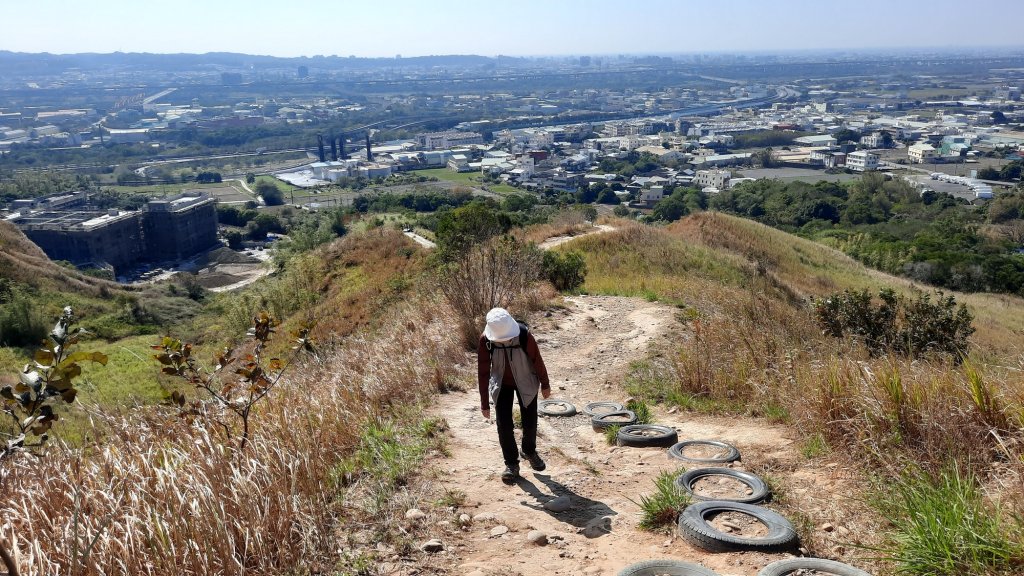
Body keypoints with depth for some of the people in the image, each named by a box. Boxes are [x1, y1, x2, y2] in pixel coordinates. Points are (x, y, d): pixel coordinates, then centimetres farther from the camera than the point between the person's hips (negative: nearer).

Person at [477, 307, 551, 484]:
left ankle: (529, 452, 36)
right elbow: (483, 371, -19)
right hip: (501, 384, 1)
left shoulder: (525, 336, -32)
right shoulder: (485, 340, -28)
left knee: (530, 422, 6)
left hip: (526, 382, 0)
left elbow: (537, 360, -14)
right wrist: (484, 403, -15)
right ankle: (511, 464, 14)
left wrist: (545, 384, 0)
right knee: (504, 424, -4)